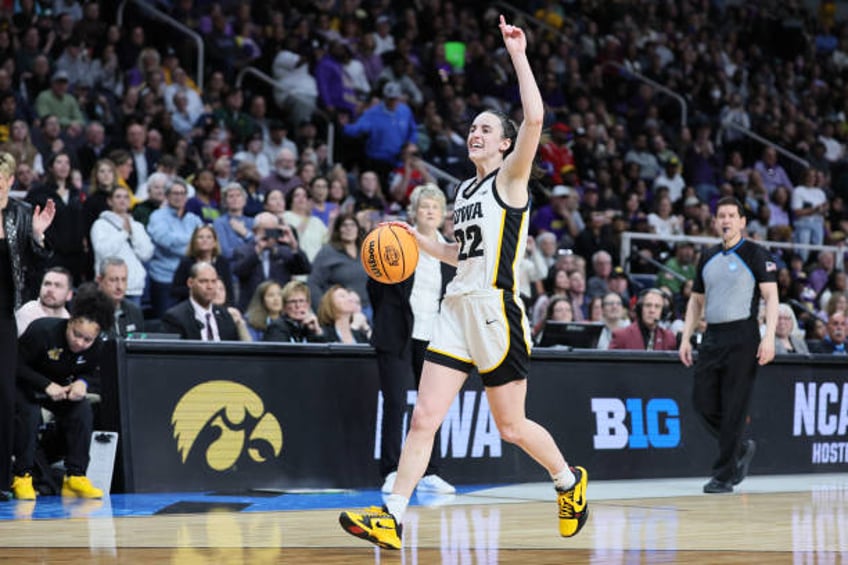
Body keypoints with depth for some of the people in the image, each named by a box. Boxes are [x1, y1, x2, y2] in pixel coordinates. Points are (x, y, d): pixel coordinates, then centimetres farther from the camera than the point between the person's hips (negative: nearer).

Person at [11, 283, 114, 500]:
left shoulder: (96, 347, -17)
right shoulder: (42, 331, -32)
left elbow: (92, 375, -1)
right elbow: (17, 365, -24)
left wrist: (83, 383, -27)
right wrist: (46, 385, -35)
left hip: (61, 388, 5)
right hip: (25, 385, -5)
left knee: (83, 411, -20)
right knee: (29, 414, -32)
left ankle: (75, 477, -14)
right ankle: (22, 477, -19)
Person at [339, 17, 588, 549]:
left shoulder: (511, 178, -4)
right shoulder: (466, 190, 18)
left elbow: (534, 118, -21)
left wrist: (519, 55, -19)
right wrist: (416, 238, 18)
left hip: (497, 312, -7)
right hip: (458, 309, 7)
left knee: (511, 426, 5)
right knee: (424, 417, -4)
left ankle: (570, 480, 31)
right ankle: (391, 518, -9)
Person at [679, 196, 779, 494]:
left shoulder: (755, 254, -2)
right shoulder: (708, 257, 15)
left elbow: (771, 296, -8)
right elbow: (696, 301, 21)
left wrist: (769, 337, -19)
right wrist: (686, 338, 11)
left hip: (742, 338, -6)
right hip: (712, 337, 6)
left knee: (733, 409, -5)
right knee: (704, 403, 2)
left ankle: (724, 475, 1)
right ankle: (741, 449, 25)